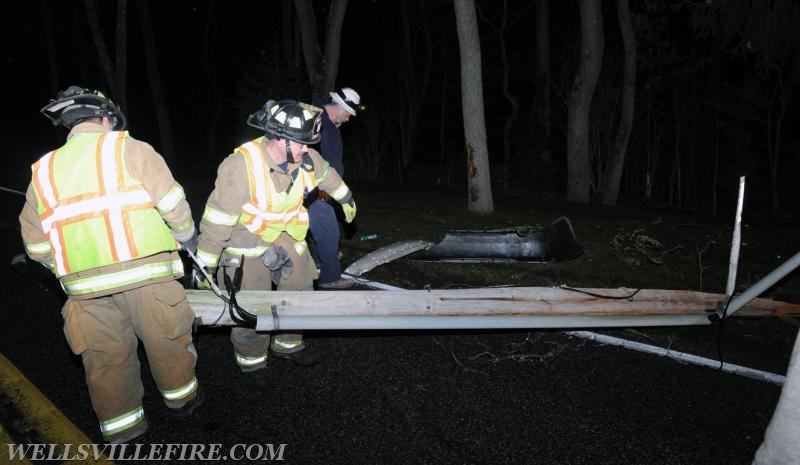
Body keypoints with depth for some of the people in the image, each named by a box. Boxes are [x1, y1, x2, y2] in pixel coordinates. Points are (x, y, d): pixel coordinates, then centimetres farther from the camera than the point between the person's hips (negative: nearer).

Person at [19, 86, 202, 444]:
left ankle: (122, 429, 28)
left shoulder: (43, 170, 16)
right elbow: (172, 202, -4)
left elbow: (36, 245, 17)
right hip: (144, 272, -4)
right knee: (166, 340, 15)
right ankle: (181, 399, 33)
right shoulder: (127, 148, 2)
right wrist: (186, 236, 13)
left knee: (106, 357, 15)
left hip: (84, 285, 4)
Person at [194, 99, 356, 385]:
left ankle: (287, 344, 39)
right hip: (248, 245, -6)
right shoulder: (241, 166, -31)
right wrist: (206, 264, -19)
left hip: (288, 239, 6)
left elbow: (327, 176, 12)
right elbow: (217, 219, -25)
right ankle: (252, 360, 24)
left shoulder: (305, 158, -12)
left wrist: (346, 198, 28)